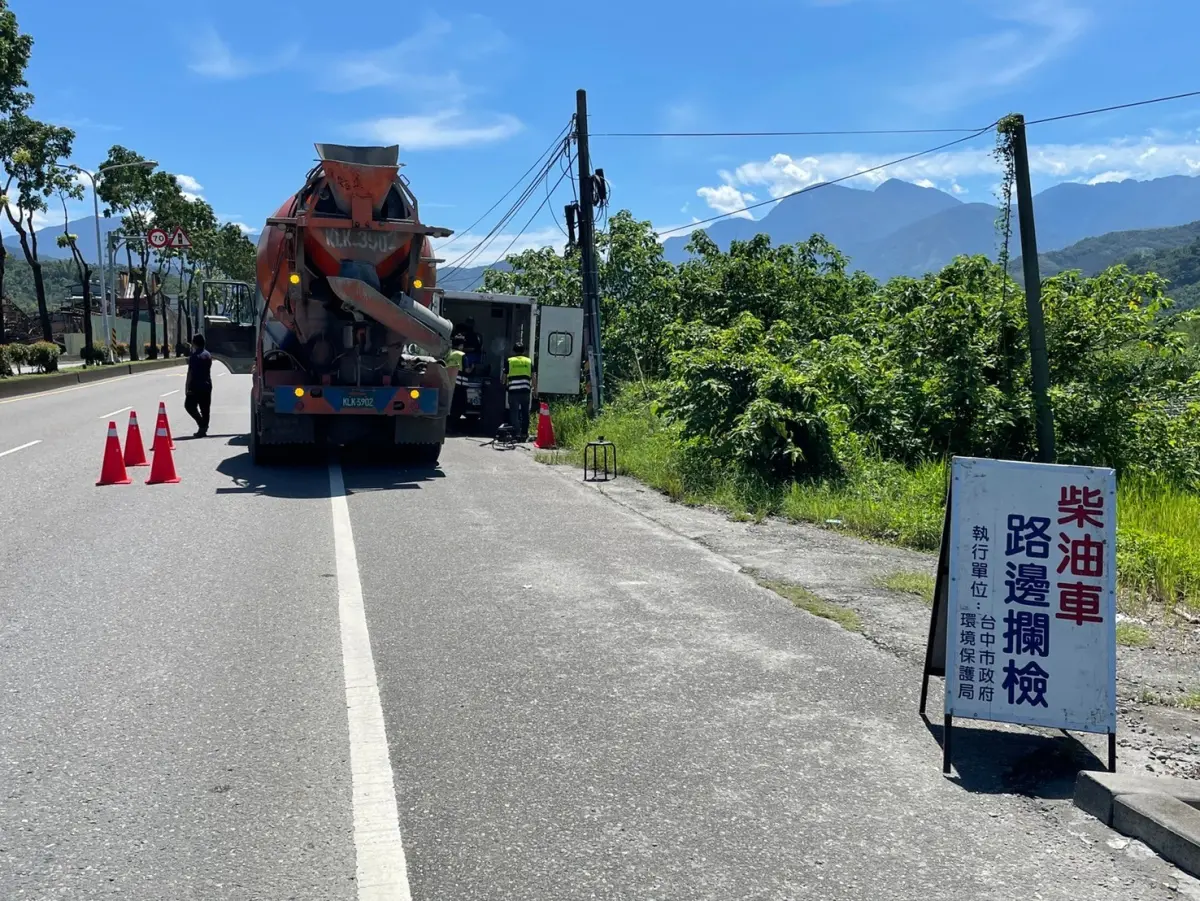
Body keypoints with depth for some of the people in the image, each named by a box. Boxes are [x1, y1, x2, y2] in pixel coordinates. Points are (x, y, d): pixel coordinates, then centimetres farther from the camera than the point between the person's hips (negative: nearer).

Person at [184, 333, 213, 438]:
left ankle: (202, 424, -12)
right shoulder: (208, 355, 11)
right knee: (205, 408, 9)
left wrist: (187, 387, -13)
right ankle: (204, 428, 11)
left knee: (189, 405, -1)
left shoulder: (194, 356, -13)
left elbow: (190, 373, -15)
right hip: (207, 385, 7)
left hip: (196, 386, -7)